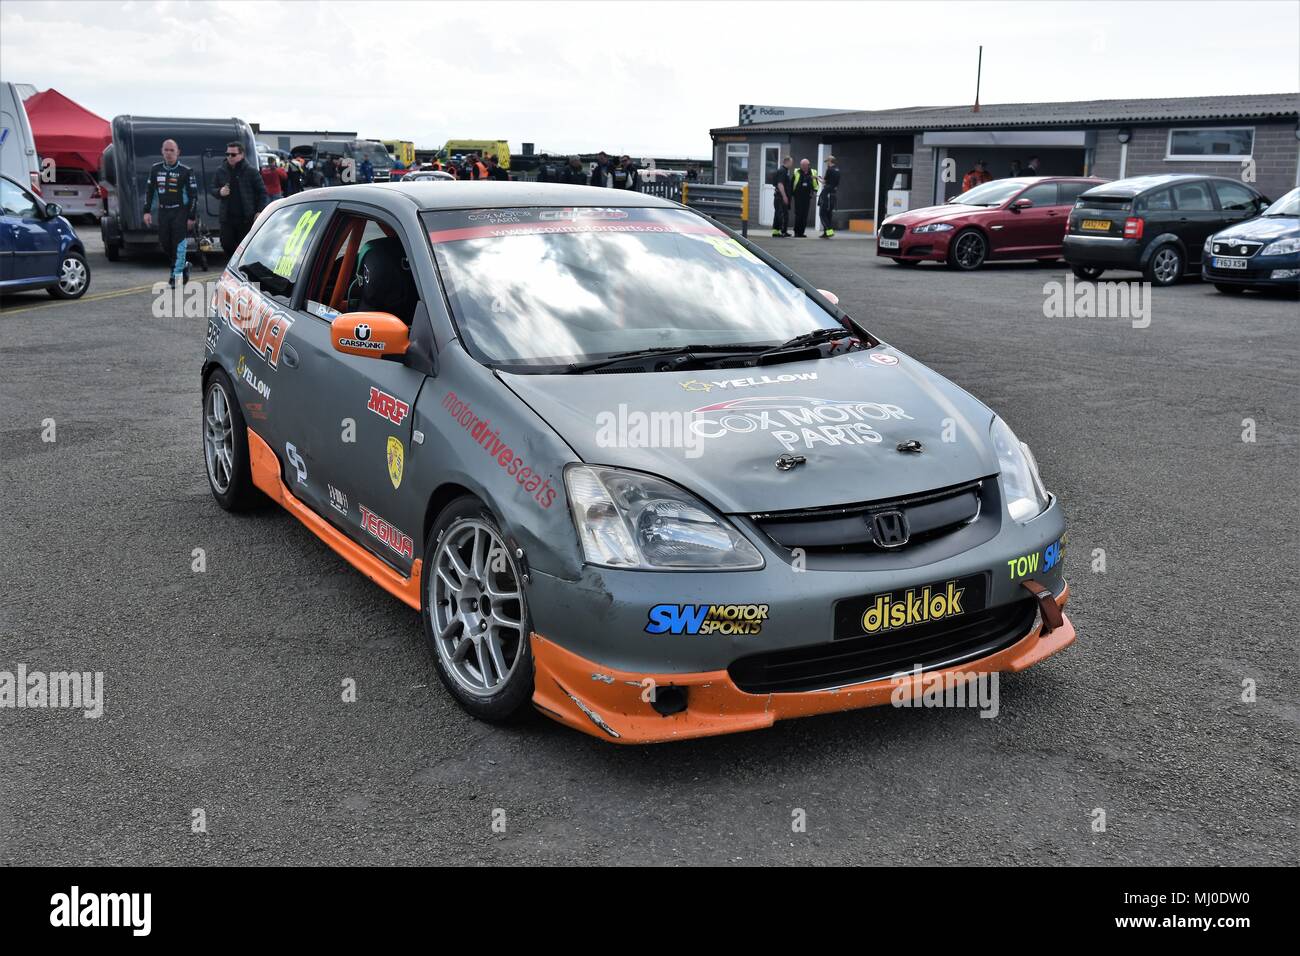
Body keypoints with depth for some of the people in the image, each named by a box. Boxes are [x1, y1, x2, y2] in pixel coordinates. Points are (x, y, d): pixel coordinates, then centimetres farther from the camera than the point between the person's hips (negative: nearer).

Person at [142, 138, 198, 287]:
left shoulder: (186, 171, -6)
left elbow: (193, 195, -5)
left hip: (180, 212, -5)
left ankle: (176, 274, -2)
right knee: (164, 243, 6)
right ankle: (184, 265, 28)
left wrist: (191, 217, -9)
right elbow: (149, 191, 15)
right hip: (163, 211, 5)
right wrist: (147, 211, 8)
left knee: (178, 243, -8)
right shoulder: (156, 169, 7)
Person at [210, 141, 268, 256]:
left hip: (246, 218, -4)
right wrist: (219, 192, -8)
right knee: (226, 244, 1)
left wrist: (260, 211, -9)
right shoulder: (221, 172, 9)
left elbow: (262, 192, 0)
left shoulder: (251, 172, -1)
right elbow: (213, 189, 17)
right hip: (227, 217, 4)